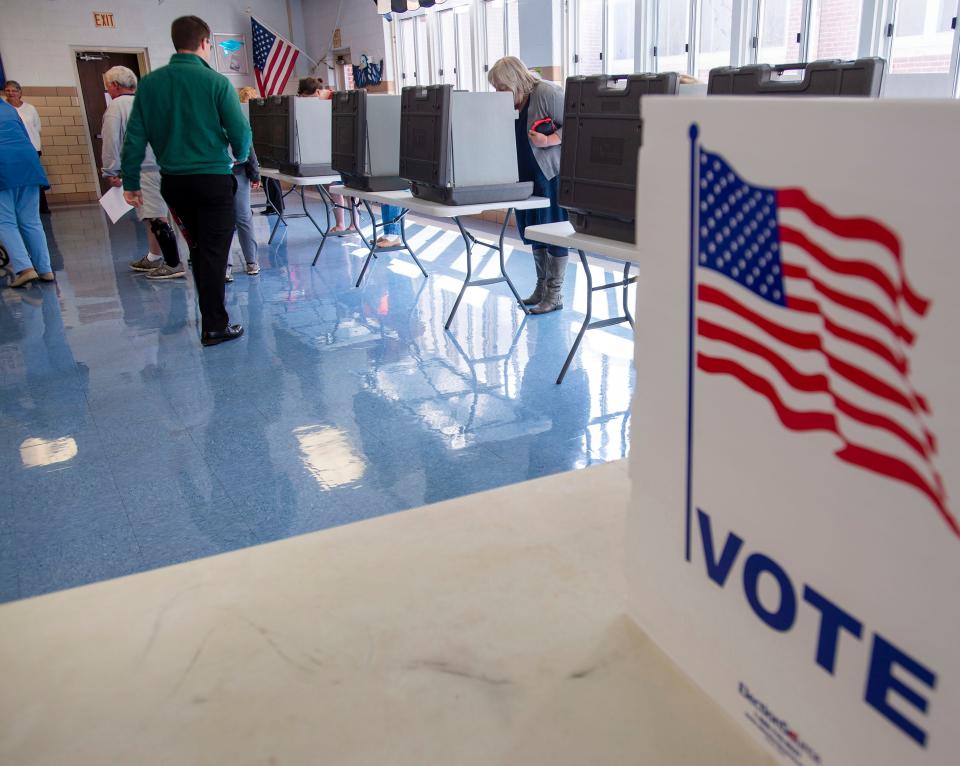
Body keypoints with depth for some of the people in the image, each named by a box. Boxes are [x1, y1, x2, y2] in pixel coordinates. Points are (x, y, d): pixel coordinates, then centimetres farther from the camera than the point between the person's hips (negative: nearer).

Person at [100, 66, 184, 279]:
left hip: (142, 168, -9)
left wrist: (111, 171, 1)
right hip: (162, 164, 9)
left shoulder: (116, 106, -2)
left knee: (155, 217, -10)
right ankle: (153, 258, 30)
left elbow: (111, 141, -7)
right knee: (153, 214, 19)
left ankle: (174, 265, -13)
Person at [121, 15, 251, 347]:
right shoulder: (216, 82, -10)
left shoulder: (150, 83, 2)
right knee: (214, 252, 1)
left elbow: (135, 136, 1)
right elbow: (240, 130, -9)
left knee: (197, 248, 19)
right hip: (212, 179, -5)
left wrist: (130, 182, 7)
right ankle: (214, 327, 3)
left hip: (172, 180, 5)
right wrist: (240, 155, 13)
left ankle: (210, 313, 31)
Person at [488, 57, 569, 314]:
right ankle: (541, 288, 25)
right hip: (528, 176, 8)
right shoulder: (510, 104, 8)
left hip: (554, 174, -8)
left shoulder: (547, 93, -14)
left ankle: (554, 295, 4)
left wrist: (549, 140, -28)